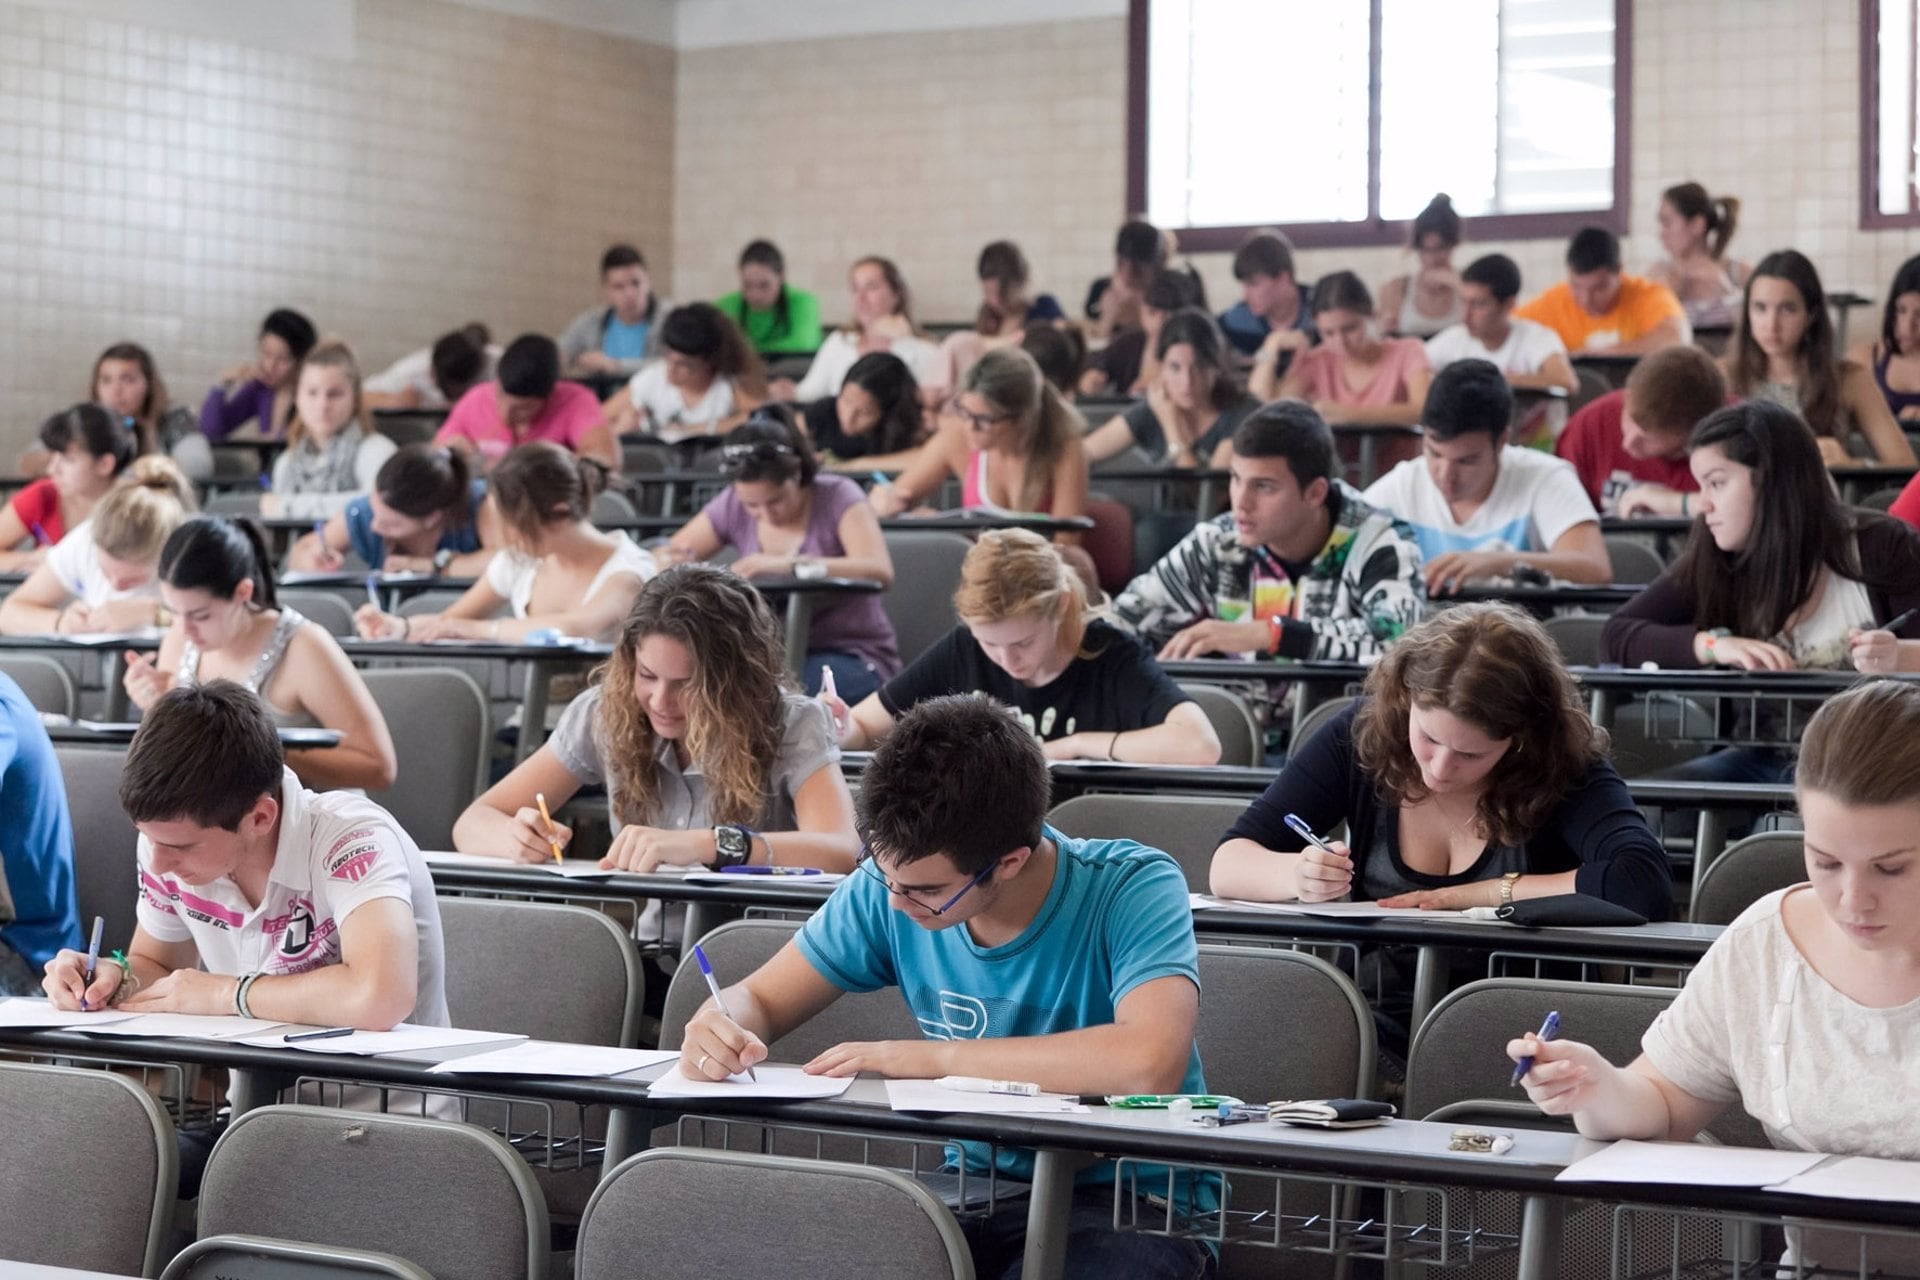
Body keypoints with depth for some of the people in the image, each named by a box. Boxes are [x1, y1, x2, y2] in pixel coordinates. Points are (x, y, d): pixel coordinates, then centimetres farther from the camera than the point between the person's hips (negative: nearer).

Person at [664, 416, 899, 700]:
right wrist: (675, 559, -21)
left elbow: (880, 571, -24)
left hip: (852, 656, -4)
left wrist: (790, 565, -35)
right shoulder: (732, 506, 3)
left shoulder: (838, 497, -8)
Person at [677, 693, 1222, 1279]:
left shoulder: (1133, 888, -18)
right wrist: (722, 1029, -19)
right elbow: (759, 998, 7)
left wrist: (934, 1057, -27)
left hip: (1135, 1200, -3)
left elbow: (1149, 1062, -36)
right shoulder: (891, 882, -3)